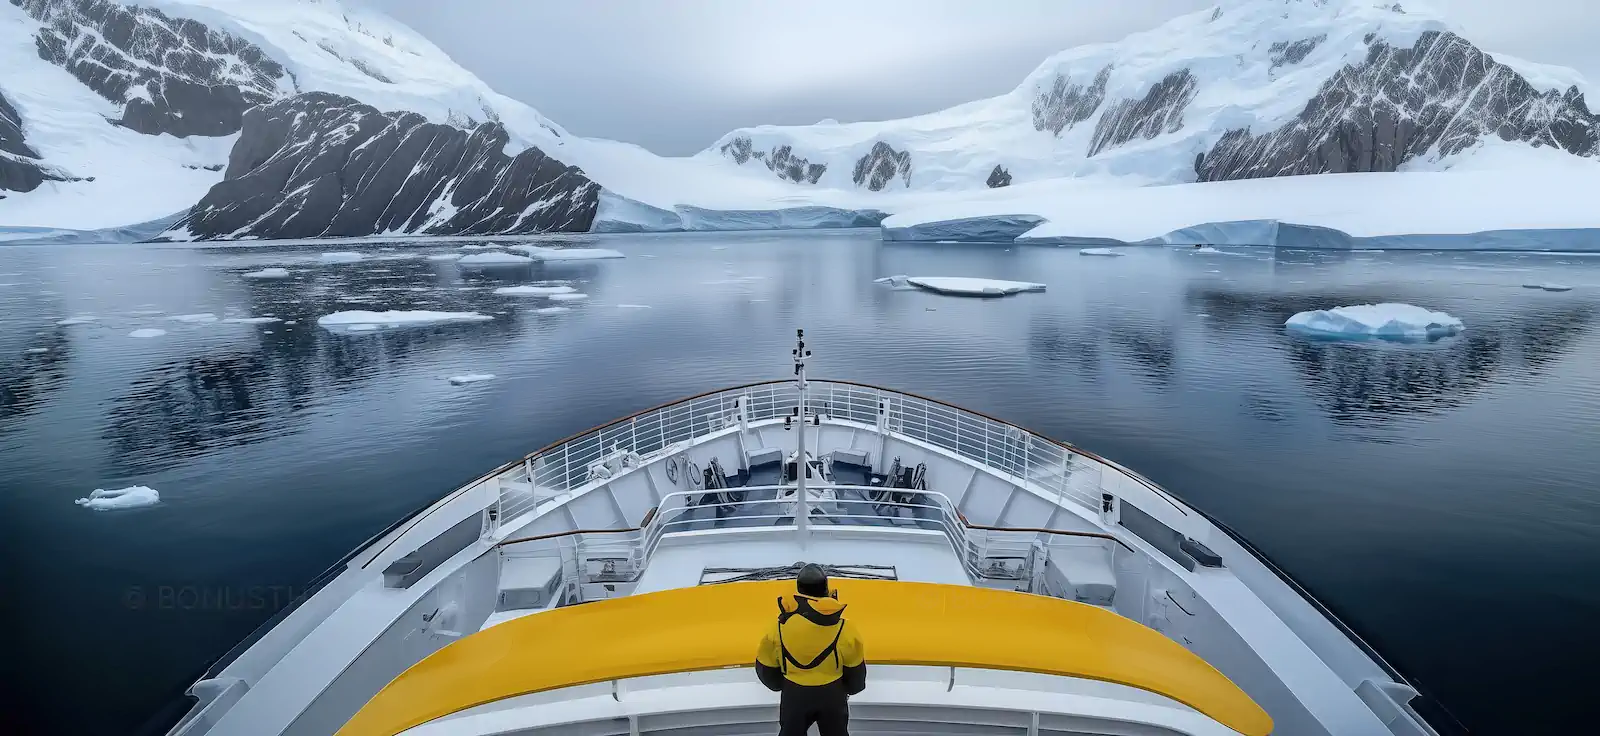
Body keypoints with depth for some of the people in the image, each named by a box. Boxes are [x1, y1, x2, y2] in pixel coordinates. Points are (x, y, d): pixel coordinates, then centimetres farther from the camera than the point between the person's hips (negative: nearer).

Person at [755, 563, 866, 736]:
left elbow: (765, 666, -3)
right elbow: (855, 668, -5)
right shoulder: (843, 628, -18)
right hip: (832, 693, 0)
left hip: (794, 694, 1)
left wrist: (779, 686, 17)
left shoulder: (780, 626, -16)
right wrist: (851, 689, 17)